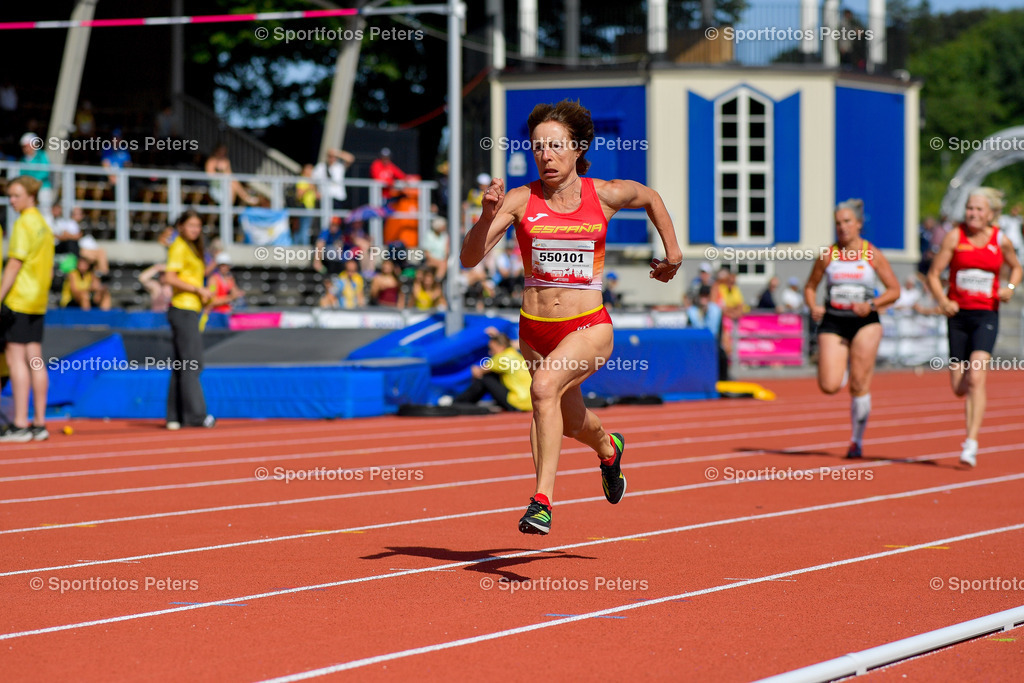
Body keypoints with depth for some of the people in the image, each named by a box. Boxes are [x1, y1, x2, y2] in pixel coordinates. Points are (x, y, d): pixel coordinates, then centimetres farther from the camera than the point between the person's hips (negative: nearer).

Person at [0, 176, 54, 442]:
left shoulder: (24, 224, -11)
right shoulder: (44, 226, 15)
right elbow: (49, 271, 19)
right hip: (38, 301, 8)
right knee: (35, 360, 8)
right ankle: (39, 424, 7)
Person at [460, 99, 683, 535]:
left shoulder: (605, 195, -5)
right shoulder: (520, 201, -7)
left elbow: (651, 197, 18)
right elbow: (470, 258, -14)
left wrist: (672, 251, 20)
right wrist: (487, 215, -29)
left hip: (589, 327, -3)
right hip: (535, 330, 3)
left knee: (545, 386, -33)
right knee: (570, 422, 23)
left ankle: (543, 499, -32)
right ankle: (608, 449, 60)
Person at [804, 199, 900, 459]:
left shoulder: (873, 255, 1)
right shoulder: (827, 256, 4)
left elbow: (894, 290, 3)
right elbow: (810, 287, 14)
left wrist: (872, 305, -14)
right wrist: (813, 307, -7)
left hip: (865, 322, -1)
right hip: (833, 322, 1)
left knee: (859, 386, -7)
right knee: (829, 386, -11)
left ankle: (857, 440, 8)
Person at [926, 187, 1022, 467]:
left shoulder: (1001, 241, 2)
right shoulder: (955, 237, -2)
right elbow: (934, 274, -1)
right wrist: (943, 301, -18)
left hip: (986, 315, -1)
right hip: (958, 315, 2)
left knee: (976, 377, -19)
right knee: (958, 387, 5)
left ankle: (971, 443, -19)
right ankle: (975, 402, 42)